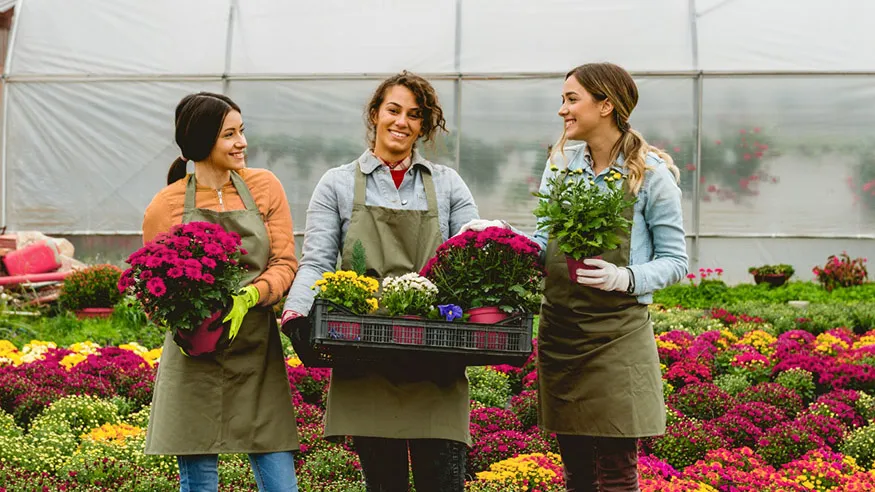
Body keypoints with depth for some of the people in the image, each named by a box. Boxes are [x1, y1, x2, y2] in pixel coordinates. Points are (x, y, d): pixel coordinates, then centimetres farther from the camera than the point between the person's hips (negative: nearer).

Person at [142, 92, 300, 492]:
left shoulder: (264, 187, 5)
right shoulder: (165, 207, -1)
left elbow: (285, 263, 0)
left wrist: (248, 297, -19)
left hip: (258, 355, 2)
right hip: (195, 360, -2)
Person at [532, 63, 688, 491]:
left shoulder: (650, 174, -4)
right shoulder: (560, 164, 9)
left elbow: (674, 260, -2)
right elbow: (545, 243, 11)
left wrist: (625, 278, -19)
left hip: (617, 336, -5)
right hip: (558, 331, 5)